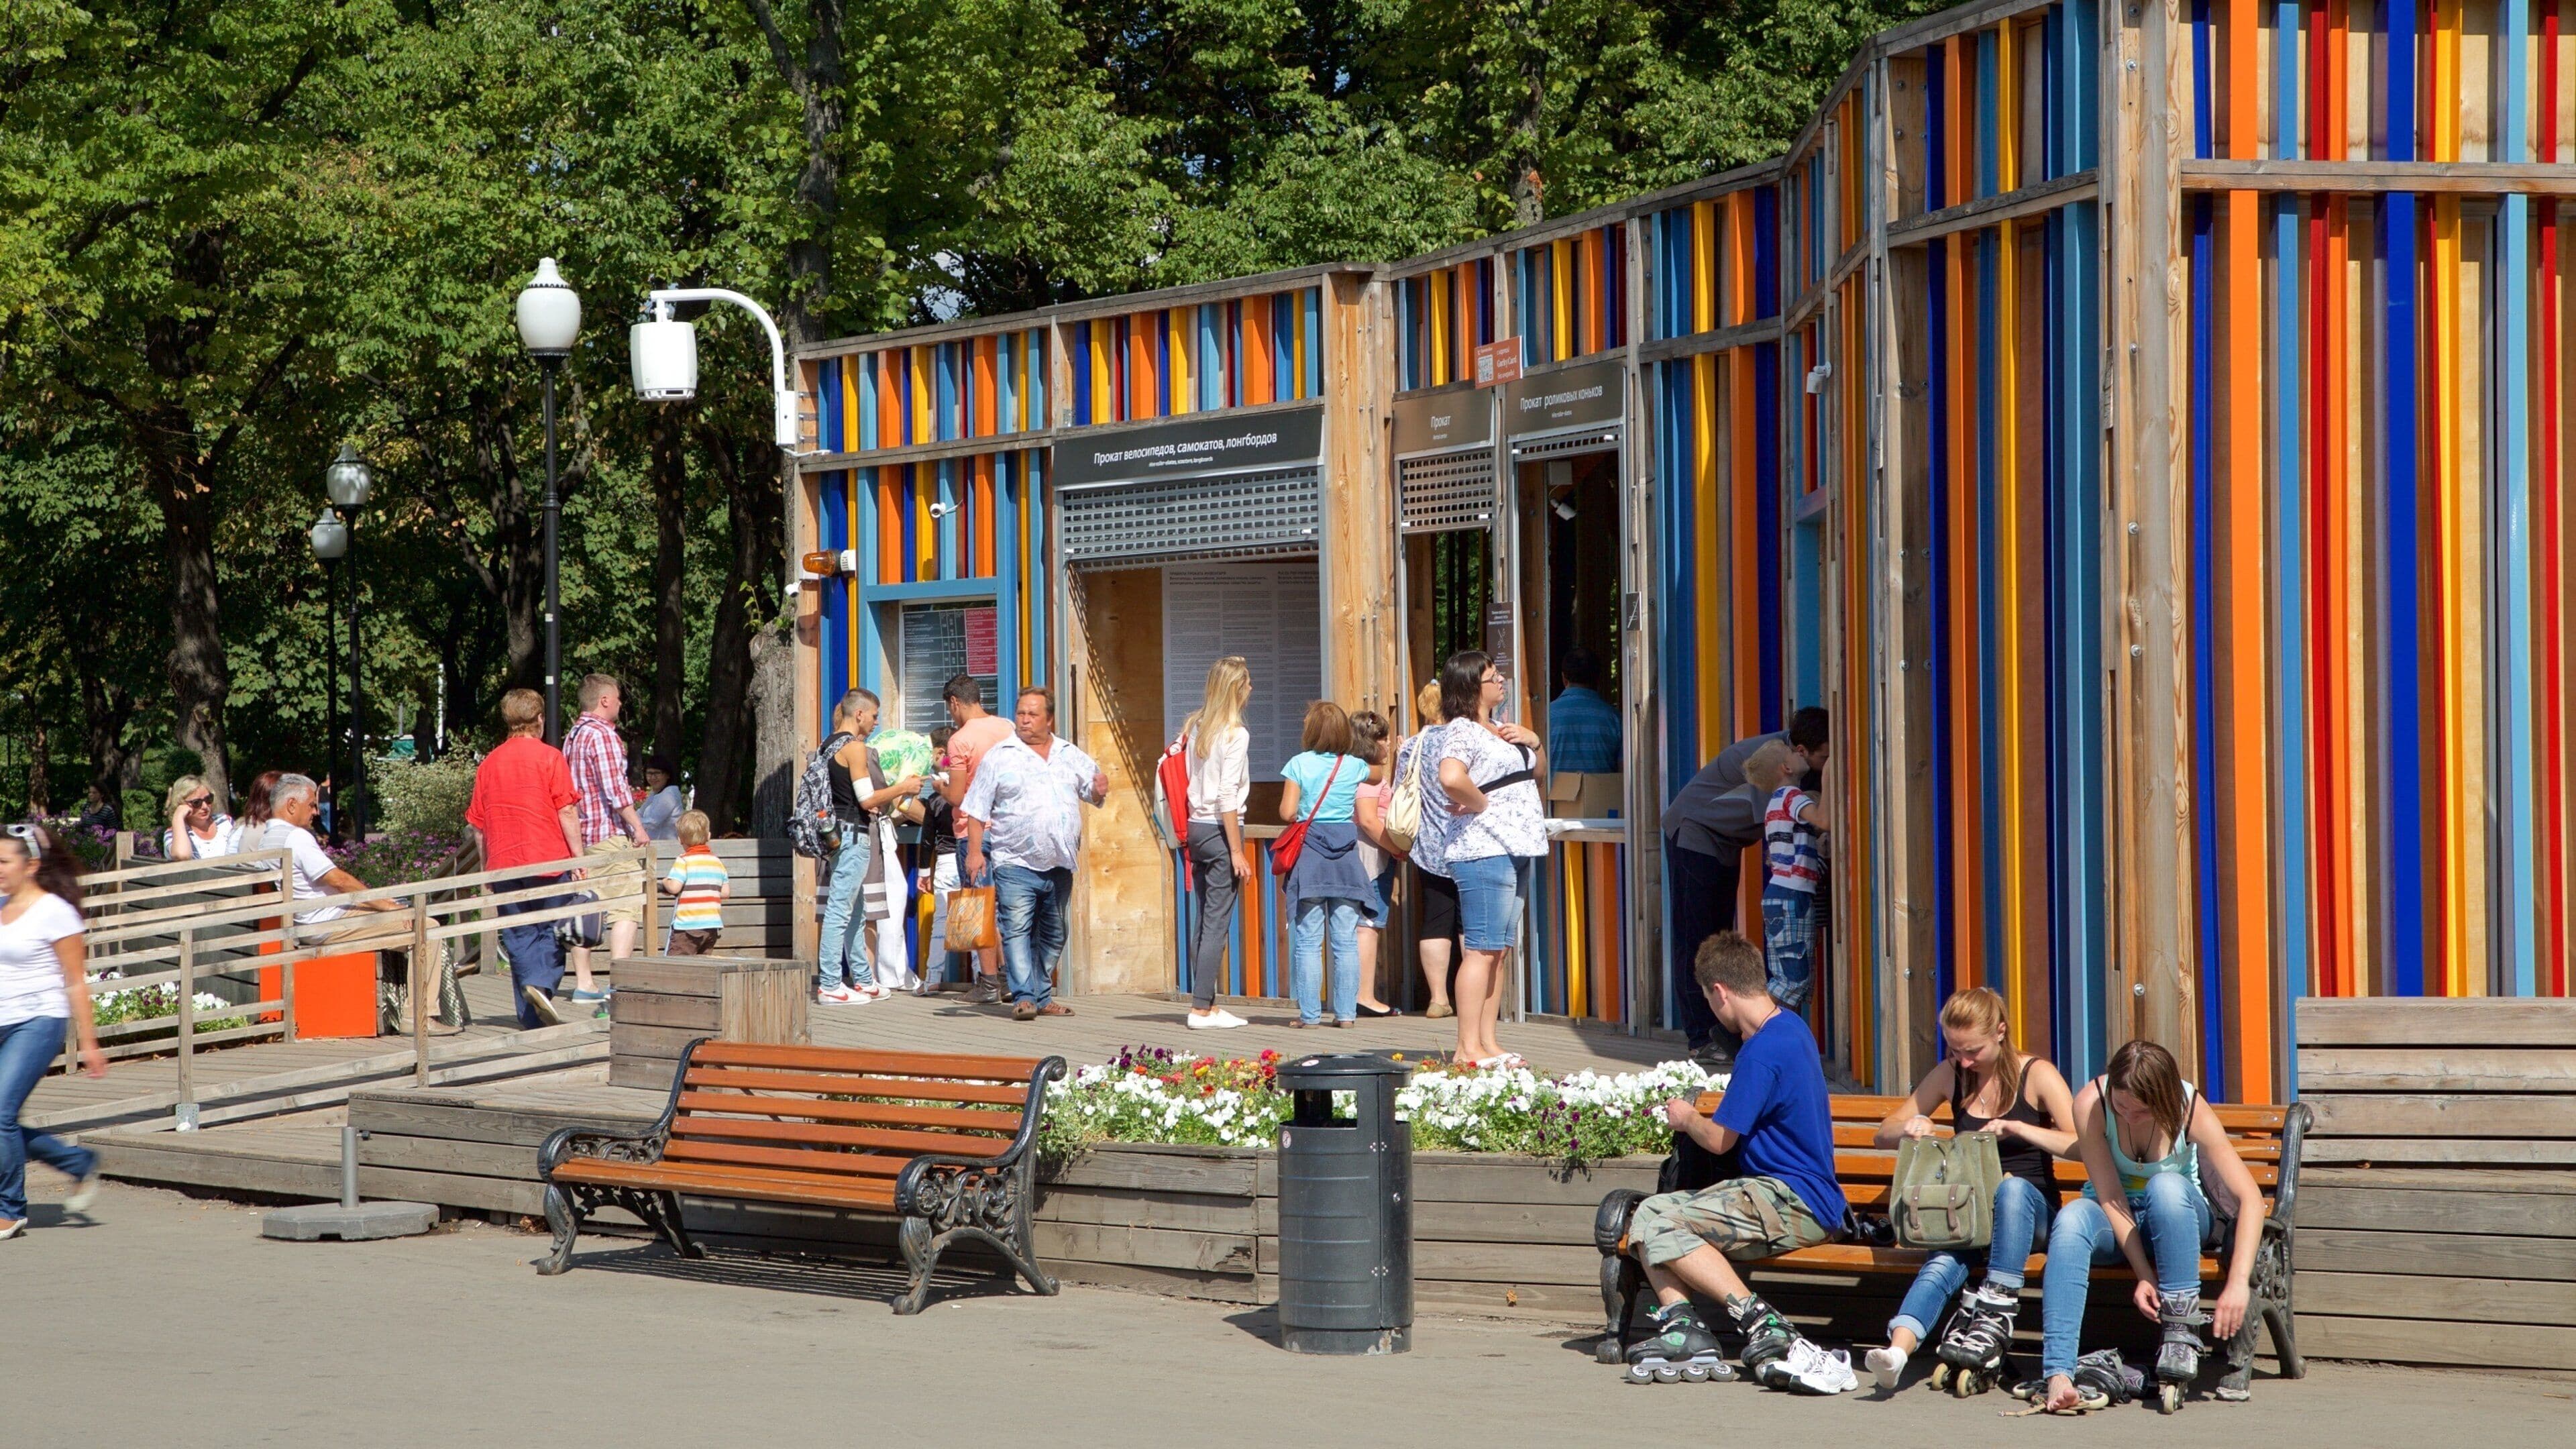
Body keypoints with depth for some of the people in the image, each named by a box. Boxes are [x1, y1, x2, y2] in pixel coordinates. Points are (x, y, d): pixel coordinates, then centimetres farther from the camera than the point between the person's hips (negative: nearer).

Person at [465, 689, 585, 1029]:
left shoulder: (489, 763, 10)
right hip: (548, 859, -3)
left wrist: (487, 868, 19)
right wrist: (578, 856, -3)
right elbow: (567, 812, -8)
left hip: (503, 862, 3)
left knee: (519, 936, 7)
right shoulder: (549, 757, -3)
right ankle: (542, 983, -20)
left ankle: (531, 1014, 4)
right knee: (551, 930, 6)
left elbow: (478, 822, 12)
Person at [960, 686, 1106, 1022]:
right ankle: (1023, 997, -14)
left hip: (1060, 864, 4)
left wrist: (1099, 789, -7)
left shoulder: (1072, 756, 11)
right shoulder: (999, 757, 0)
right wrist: (974, 852, -9)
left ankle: (1043, 997, 20)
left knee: (1053, 934, 10)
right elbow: (976, 810, 0)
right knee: (1017, 929, -13)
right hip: (1016, 864, -4)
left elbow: (1092, 790, 18)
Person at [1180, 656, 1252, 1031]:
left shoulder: (1194, 728, 10)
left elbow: (1182, 783, 11)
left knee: (1206, 920, 12)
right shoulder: (1235, 734, -10)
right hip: (1221, 830, -7)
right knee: (1217, 922, -4)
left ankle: (1207, 1003, 14)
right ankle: (1202, 1009, -5)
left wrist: (1186, 835, 16)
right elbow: (1227, 797, -14)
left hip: (1195, 828, 7)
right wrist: (1237, 852, -13)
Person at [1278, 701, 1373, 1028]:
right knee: (1346, 941, 5)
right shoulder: (1355, 767, 4)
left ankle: (1309, 1013, 1)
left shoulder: (1299, 764, -5)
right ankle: (1346, 1012, 5)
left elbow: (1287, 812, -8)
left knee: (1308, 942, 2)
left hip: (1308, 854, -2)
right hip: (1346, 854, 2)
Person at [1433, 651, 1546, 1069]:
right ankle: (1468, 1048, -11)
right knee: (1482, 950, -11)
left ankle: (1488, 1042, 13)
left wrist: (1533, 741, 11)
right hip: (1483, 851, -10)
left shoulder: (1499, 729, 19)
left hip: (1515, 849, 10)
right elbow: (1451, 778, -30)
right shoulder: (1461, 731, -10)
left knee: (1499, 951, 10)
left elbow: (1538, 771, 31)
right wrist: (1479, 804, -14)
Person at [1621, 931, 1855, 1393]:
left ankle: (1762, 1325, -22)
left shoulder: (1763, 1051, -17)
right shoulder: (1791, 1026, 15)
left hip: (1793, 1203, -11)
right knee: (1650, 1213, 6)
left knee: (1657, 1223, -21)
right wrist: (1697, 1118, 28)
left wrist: (1687, 1118, 8)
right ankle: (1682, 1326, -11)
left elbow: (1719, 1139, -12)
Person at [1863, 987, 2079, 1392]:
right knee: (1943, 1263, -32)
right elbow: (1884, 1134, 16)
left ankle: (1996, 1318, -40)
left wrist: (2018, 1129, -24)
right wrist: (1908, 1128, -8)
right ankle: (1897, 1350, -56)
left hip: (2031, 1207, -2)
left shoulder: (2037, 1075, -1)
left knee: (2012, 1189, -39)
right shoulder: (1949, 1076, 10)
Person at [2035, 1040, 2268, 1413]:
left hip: (2180, 1216, 0)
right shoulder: (2091, 1104, -23)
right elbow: (2109, 1196, -21)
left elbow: (2251, 1198, -27)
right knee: (2071, 1219, -35)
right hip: (2114, 1217, 1)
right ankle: (2058, 1375, -46)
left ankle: (2181, 1336, -31)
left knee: (2165, 1186, -36)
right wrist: (2144, 1276, -29)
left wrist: (2238, 1283, -39)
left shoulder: (2190, 1109, -23)